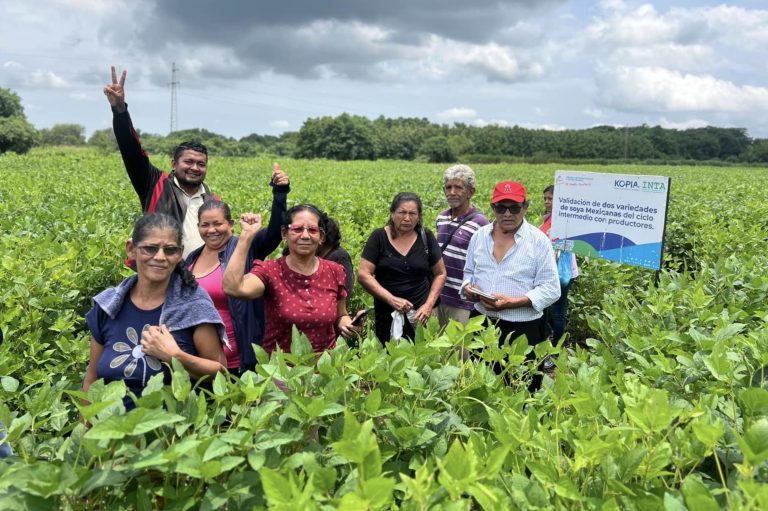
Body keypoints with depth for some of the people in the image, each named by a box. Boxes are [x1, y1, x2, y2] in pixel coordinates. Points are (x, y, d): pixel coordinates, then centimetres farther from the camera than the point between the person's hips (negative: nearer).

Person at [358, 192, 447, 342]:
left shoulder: (426, 237, -1)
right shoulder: (379, 237, -6)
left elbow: (440, 273, 6)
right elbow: (363, 275, -10)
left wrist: (429, 305, -6)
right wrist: (391, 299, -19)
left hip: (419, 314, 1)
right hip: (387, 315, -1)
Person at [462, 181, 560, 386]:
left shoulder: (539, 241, -9)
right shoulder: (479, 236, 5)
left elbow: (551, 290, -11)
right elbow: (469, 272, 18)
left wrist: (513, 302, -22)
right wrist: (467, 287, -5)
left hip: (522, 329, -4)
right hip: (481, 323, 4)